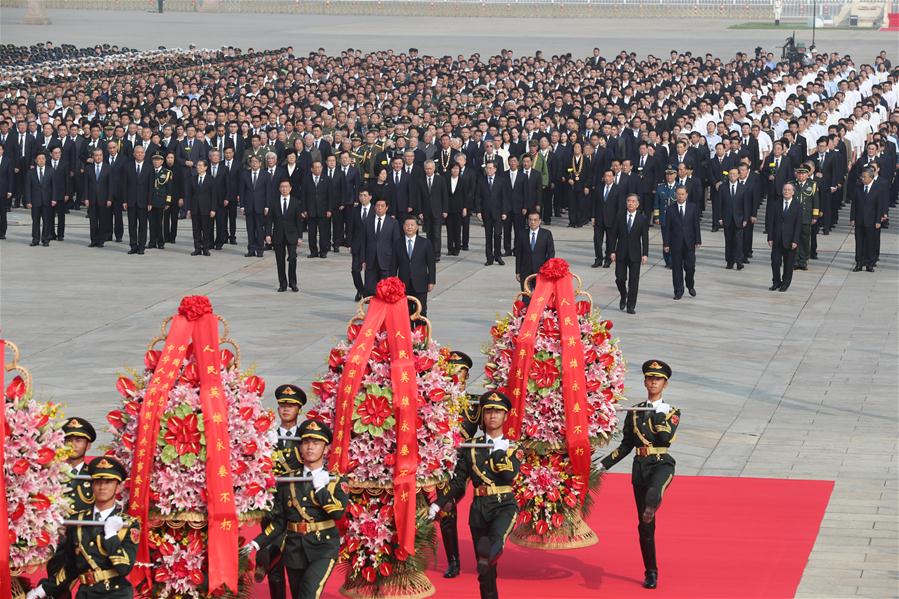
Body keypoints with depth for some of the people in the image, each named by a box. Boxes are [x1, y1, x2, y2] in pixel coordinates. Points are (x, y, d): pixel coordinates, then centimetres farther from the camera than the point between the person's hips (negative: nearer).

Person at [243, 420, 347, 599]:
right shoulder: (288, 481, 7)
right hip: (294, 549, 4)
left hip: (323, 548, -4)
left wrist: (321, 488, -15)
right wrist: (257, 543, 1)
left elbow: (338, 512, -15)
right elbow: (278, 520, 10)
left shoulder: (334, 480, 2)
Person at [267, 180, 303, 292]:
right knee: (280, 261, 2)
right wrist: (268, 234, -3)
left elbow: (298, 221, 4)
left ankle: (293, 283, 0)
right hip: (278, 235, 1)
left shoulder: (296, 203, 4)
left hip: (291, 235, -1)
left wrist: (299, 236, 0)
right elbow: (270, 219, 6)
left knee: (292, 258, -12)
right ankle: (282, 284, 10)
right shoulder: (274, 203, 6)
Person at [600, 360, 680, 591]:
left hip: (662, 463, -3)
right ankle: (651, 572, 12)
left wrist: (659, 414, -14)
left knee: (654, 492, -42)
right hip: (640, 467, 3)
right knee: (644, 525, 4)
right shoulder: (635, 412, 14)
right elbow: (626, 444, 17)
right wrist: (604, 464, 9)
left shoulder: (672, 412, 6)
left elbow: (667, 439, -11)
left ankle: (650, 510, -73)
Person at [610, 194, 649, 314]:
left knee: (633, 281, 1)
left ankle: (631, 306, 8)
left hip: (635, 254, -1)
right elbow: (614, 235, 5)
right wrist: (613, 251, -1)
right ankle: (623, 297, 27)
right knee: (620, 278, -2)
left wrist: (645, 254, -7)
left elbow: (645, 238, -1)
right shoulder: (620, 217, 4)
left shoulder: (643, 219, 0)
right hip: (621, 253, 1)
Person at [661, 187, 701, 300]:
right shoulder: (671, 209, 0)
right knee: (677, 268, 3)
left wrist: (698, 241, 0)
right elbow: (667, 227, 0)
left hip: (689, 243, 0)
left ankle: (690, 286, 24)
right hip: (675, 243, 0)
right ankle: (678, 291, 13)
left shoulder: (692, 207, 3)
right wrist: (666, 243, -5)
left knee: (690, 266, -1)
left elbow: (696, 225, 4)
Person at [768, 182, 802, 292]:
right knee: (775, 262, -1)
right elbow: (772, 223, 6)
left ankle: (785, 283, 17)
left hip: (790, 241, -2)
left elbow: (798, 225, -4)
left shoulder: (797, 206, -1)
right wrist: (770, 238, -1)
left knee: (788, 264, 5)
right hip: (777, 240, 2)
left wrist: (795, 241, -10)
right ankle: (776, 282, 14)